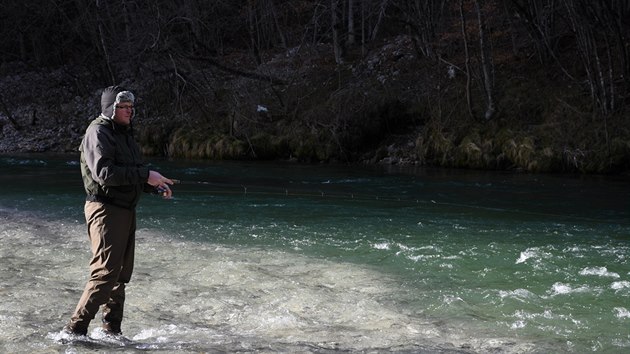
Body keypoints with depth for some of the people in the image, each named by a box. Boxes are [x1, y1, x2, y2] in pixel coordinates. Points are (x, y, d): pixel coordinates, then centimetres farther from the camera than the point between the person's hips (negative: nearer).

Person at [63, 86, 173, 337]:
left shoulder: (124, 133, 19)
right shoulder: (98, 132, -10)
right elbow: (104, 172, -23)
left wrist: (156, 187, 8)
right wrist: (145, 175, -23)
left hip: (126, 210, 9)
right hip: (105, 209, -9)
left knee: (121, 273, 11)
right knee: (105, 273, -14)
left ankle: (112, 330, 18)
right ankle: (75, 329, -11)